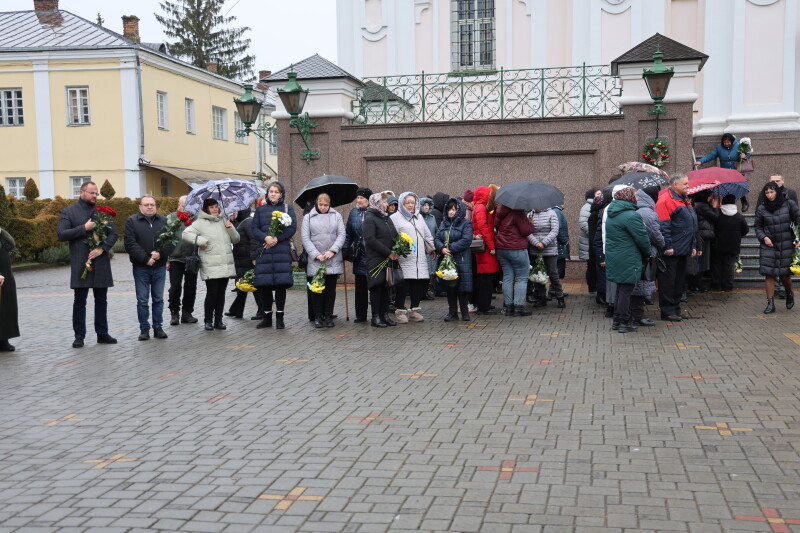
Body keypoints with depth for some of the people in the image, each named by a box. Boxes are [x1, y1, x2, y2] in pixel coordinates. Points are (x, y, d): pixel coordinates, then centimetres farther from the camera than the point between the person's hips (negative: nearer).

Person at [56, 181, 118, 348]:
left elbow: (113, 233, 6)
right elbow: (61, 234, -7)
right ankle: (79, 336, 8)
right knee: (80, 301, 2)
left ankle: (102, 334, 17)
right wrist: (84, 228, -13)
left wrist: (102, 248, -10)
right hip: (80, 264, -3)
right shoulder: (69, 211, 2)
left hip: (101, 263, 3)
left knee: (101, 300, 9)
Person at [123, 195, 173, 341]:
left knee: (158, 299, 8)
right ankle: (144, 329, 10)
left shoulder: (164, 221, 9)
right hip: (141, 268, -2)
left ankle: (158, 327, 16)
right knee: (142, 300, 3)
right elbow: (130, 244, -9)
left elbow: (171, 241, 2)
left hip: (160, 267, 2)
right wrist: (146, 259, -16)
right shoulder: (132, 221, 1)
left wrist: (161, 253, -15)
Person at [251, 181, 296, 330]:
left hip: (282, 250, -2)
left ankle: (280, 318, 4)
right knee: (265, 285, 2)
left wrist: (277, 238, -13)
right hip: (264, 251, 2)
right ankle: (267, 317, 12)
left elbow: (292, 227, -1)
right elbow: (254, 228, 6)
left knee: (281, 284, -4)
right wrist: (265, 238, -13)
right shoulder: (261, 210, 15)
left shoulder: (288, 209, 10)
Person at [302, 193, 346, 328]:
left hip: (333, 260, 1)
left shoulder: (336, 216, 10)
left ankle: (328, 316, 11)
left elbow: (341, 235, 3)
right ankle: (318, 317, 8)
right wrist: (316, 254, -9)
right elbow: (305, 238, 1)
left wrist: (332, 250, -10)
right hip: (315, 261, -1)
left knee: (331, 288, 4)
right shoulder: (308, 217, 7)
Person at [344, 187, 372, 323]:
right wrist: (345, 249, 4)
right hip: (360, 256, 4)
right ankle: (361, 315, 15)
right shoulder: (353, 213, 9)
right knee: (360, 286, 7)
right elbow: (348, 234, 12)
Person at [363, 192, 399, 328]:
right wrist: (388, 252, -16)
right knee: (377, 287, -2)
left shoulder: (386, 217, 17)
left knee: (386, 287, 9)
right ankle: (375, 317, 4)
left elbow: (394, 235, 19)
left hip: (388, 259, 7)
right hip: (376, 259, -7)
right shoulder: (370, 218, -8)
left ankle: (385, 315, 16)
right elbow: (370, 239, -17)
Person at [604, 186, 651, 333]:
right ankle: (624, 322, 5)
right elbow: (642, 239, -14)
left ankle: (617, 320, 23)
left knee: (621, 289, 17)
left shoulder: (611, 214, 11)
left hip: (614, 258, 9)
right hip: (627, 260, -9)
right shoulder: (631, 216, -17)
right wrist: (647, 254, 4)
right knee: (626, 290, -1)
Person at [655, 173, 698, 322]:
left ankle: (675, 309, 23)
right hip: (671, 252, -10)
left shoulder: (685, 200, 17)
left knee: (680, 281, 14)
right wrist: (667, 246, -21)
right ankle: (667, 312, 4)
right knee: (668, 281, -3)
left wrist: (693, 245, 20)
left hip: (683, 250, 10)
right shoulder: (665, 200, -13)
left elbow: (692, 225, 23)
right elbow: (663, 226, -19)